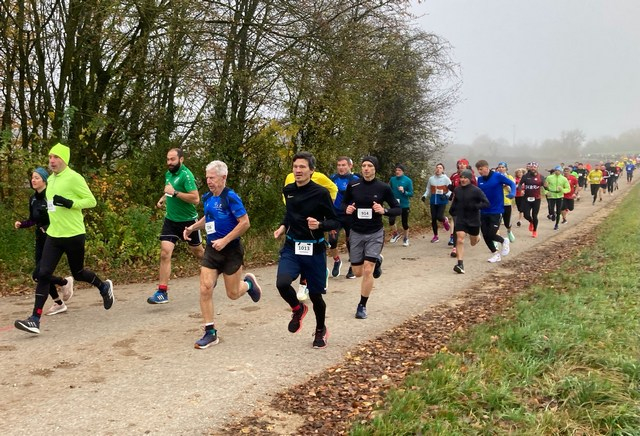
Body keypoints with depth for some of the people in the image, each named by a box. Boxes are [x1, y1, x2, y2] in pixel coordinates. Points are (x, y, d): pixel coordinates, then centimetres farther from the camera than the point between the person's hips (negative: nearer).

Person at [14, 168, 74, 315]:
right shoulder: (33, 199, 8)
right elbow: (32, 220, 17)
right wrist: (21, 224, 0)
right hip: (40, 240, 7)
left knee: (38, 274, -13)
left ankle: (65, 282, 13)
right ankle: (59, 304, 25)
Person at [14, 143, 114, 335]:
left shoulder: (74, 178, -12)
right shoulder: (51, 179, 11)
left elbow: (91, 201, -13)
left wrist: (69, 203, -24)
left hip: (74, 235, -6)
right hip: (53, 235, 6)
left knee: (78, 273, 10)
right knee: (43, 275, -6)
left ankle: (104, 287, 40)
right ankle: (35, 320, -7)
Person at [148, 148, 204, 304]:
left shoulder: (186, 175, -18)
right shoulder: (168, 174, 5)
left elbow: (196, 199, -27)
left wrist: (175, 193, -30)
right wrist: (163, 198, 7)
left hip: (188, 221, -5)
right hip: (170, 220, 5)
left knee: (198, 253, 14)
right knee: (165, 253, -10)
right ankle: (162, 292, -9)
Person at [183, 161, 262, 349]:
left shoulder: (230, 197, -16)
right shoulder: (207, 197, 5)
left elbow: (245, 223, -19)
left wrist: (224, 241, -20)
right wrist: (192, 227, 8)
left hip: (231, 250, -5)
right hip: (211, 250, 6)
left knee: (233, 294, 6)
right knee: (205, 289, -7)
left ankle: (249, 283, 42)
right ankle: (210, 333, 3)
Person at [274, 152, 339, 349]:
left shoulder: (321, 193, -13)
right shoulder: (288, 190, 2)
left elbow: (335, 222, -8)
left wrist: (319, 225, -27)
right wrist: (283, 226, 5)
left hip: (314, 250, -3)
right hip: (291, 247, 3)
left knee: (315, 294, 7)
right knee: (282, 283, -22)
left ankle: (320, 330, 35)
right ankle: (298, 309, 12)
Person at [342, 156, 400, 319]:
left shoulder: (383, 188, -8)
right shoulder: (353, 185, -4)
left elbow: (398, 209, -2)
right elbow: (344, 203, 12)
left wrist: (384, 211, -21)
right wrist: (347, 209, -11)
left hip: (375, 233, -3)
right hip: (356, 233, 3)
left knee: (368, 270, -13)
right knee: (357, 272, 11)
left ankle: (362, 306, 5)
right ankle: (377, 260, 45)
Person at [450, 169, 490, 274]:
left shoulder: (476, 190, -12)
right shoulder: (457, 190, 3)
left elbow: (487, 203, -16)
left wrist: (474, 206, -27)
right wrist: (453, 208, 4)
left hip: (473, 220, -2)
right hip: (460, 219, 2)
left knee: (473, 243, 16)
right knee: (460, 240, -15)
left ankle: (477, 237, 54)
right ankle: (460, 265, -16)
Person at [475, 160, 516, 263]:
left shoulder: (498, 176, -11)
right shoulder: (479, 180, 3)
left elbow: (512, 183, -9)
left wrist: (512, 193, -26)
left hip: (496, 211, -5)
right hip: (483, 212, 5)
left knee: (491, 234, -10)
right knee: (485, 235, 6)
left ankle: (504, 241, 23)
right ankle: (495, 253, 27)